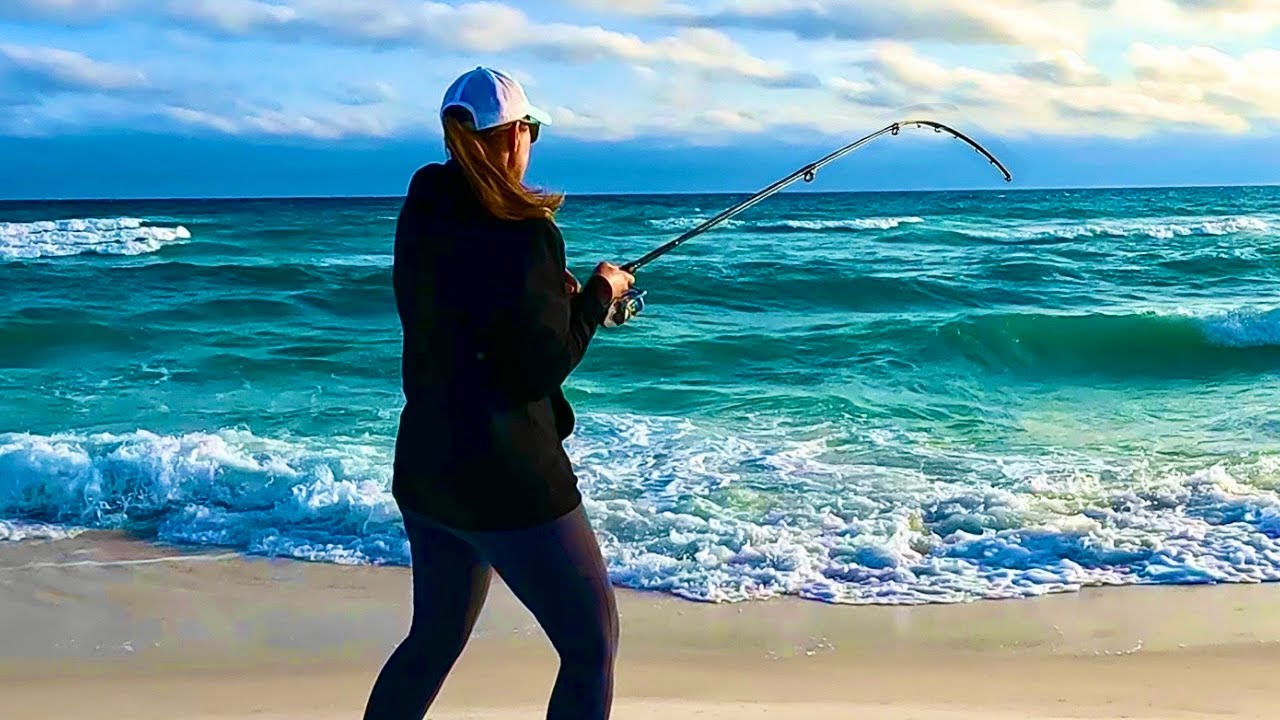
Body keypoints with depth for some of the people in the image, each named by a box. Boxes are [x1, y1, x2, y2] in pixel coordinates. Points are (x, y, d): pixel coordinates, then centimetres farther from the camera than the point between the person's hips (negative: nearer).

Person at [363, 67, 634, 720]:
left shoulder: (422, 215, 4)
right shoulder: (520, 231, -18)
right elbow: (542, 370, -17)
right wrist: (597, 294, -3)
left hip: (424, 469, 8)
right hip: (508, 480, -8)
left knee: (434, 640, 24)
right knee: (592, 644, 6)